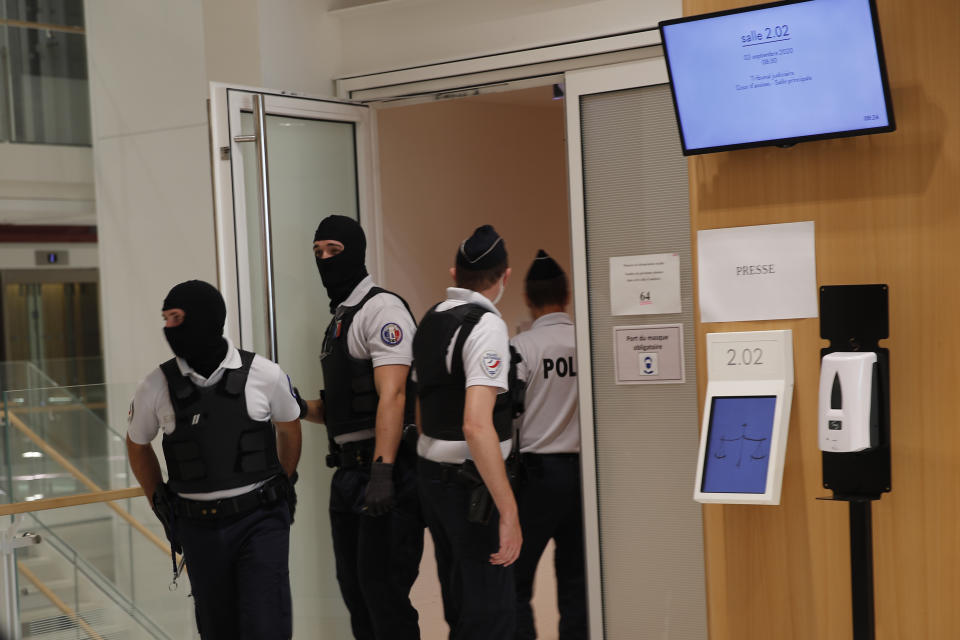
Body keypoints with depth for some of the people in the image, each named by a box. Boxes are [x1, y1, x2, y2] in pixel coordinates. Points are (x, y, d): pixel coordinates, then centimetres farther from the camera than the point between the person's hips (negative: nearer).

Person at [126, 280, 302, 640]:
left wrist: (282, 486, 17)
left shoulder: (264, 375, -8)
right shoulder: (157, 386, -5)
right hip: (199, 529, 2)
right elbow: (137, 445, 14)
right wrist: (161, 505, 13)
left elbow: (289, 427, 12)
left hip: (261, 520, -2)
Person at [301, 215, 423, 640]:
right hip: (349, 472, 10)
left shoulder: (381, 309, -10)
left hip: (387, 471, -10)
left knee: (383, 589, -9)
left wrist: (382, 472, -30)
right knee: (354, 587, 14)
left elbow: (392, 396, -21)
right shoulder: (338, 320, 20)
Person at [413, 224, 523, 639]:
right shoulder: (486, 325, -17)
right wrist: (509, 512, -27)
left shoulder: (430, 320, 9)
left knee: (459, 600, 19)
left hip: (430, 472, 9)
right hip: (470, 482, -9)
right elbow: (477, 425, -27)